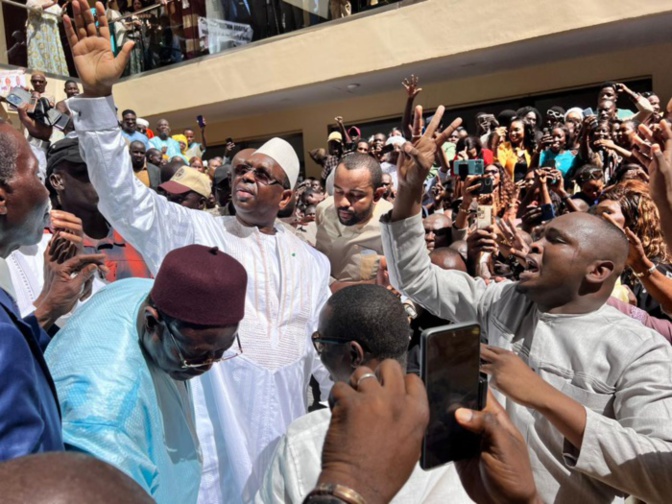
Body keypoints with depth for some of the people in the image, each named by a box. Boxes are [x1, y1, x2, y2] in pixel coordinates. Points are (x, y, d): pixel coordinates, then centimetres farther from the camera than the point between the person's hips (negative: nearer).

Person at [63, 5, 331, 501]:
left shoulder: (311, 262, 8)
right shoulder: (194, 233, -3)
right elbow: (124, 195, -17)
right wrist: (98, 93, -27)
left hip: (284, 429, 4)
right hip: (211, 429, -3)